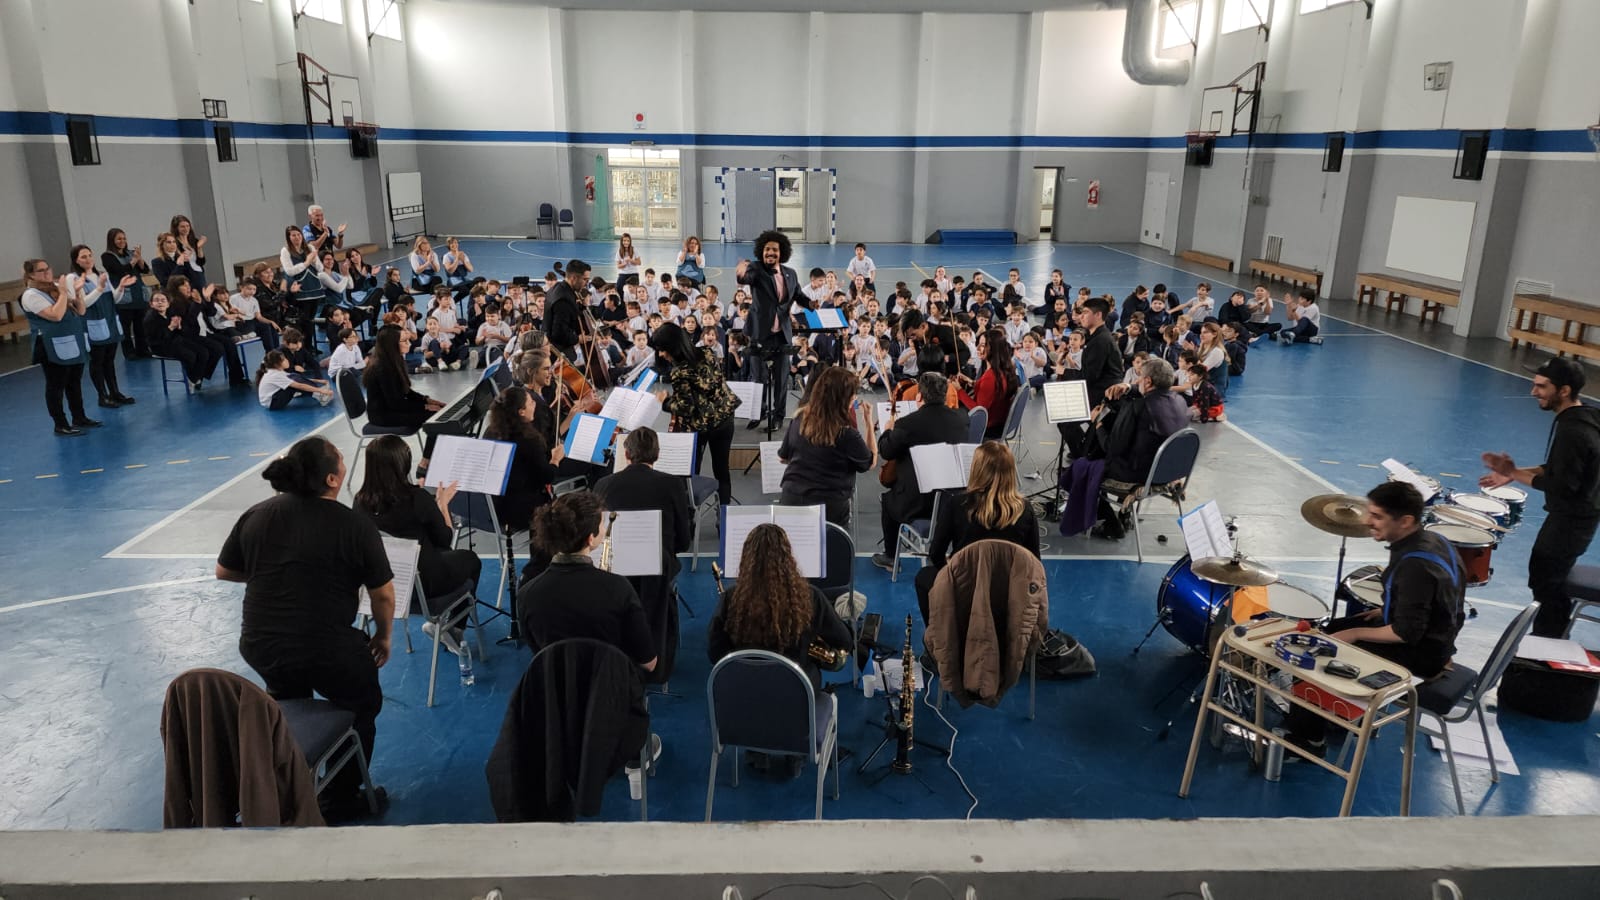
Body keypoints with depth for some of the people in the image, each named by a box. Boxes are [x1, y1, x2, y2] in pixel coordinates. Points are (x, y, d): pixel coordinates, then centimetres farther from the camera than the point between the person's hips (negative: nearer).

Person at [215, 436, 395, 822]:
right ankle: (341, 800, 25)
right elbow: (383, 594, -7)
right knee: (362, 704, 24)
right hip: (328, 656, -5)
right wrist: (383, 638, 9)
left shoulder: (256, 515, 0)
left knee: (287, 697, 36)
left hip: (259, 650, 5)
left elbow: (223, 571, 13)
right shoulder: (356, 525, -13)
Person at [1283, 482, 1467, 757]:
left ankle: (1309, 737, 8)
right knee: (1329, 631, 17)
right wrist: (1386, 611, 8)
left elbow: (1406, 633, -27)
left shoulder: (1414, 565, -31)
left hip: (1421, 654, -10)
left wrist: (1356, 634, -15)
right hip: (1435, 636, 10)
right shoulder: (1431, 539, -1)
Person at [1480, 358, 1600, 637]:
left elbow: (1562, 485, -26)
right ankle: (1546, 641, 33)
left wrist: (1514, 474, -17)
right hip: (1573, 515, 10)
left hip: (1570, 522, -10)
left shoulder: (1573, 431, -26)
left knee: (1546, 585, -2)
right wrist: (1514, 470, 3)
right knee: (1542, 574, 20)